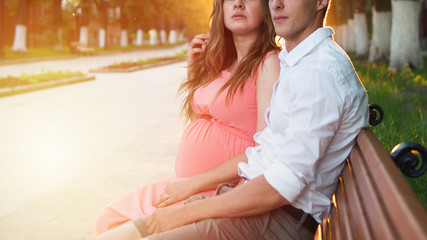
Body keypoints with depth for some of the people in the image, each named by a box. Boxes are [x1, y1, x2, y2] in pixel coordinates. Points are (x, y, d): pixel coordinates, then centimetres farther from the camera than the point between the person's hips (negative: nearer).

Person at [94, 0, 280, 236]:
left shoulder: (269, 63, -13)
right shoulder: (223, 63, 11)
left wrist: (193, 184, -17)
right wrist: (193, 70, 8)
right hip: (186, 185, 8)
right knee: (109, 219, 8)